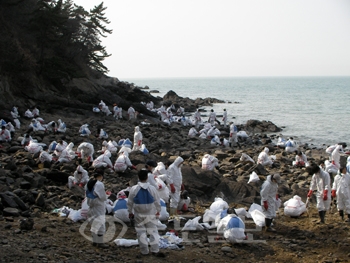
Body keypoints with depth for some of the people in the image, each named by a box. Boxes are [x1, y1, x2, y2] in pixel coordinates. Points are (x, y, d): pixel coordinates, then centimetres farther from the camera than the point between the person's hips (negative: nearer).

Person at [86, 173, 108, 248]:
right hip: (99, 207, -8)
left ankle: (94, 241, 22)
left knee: (94, 224, 16)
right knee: (100, 224, -2)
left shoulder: (88, 184, 5)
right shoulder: (99, 184, -20)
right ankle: (100, 242, 0)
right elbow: (103, 197, -17)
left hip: (91, 206, 8)